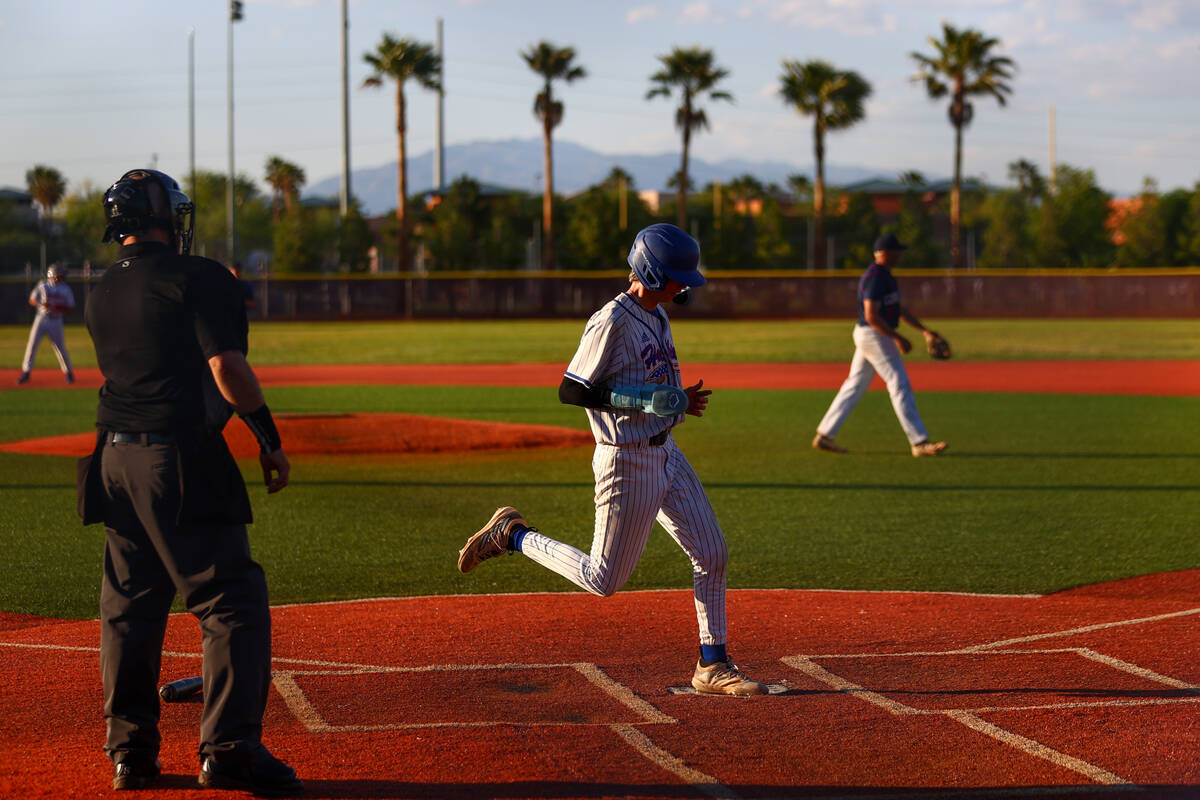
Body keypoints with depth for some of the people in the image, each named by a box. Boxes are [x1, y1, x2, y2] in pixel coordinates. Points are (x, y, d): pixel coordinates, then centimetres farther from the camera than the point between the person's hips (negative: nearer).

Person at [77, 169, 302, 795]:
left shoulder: (101, 295, 12)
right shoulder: (198, 279, -9)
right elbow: (227, 369, -16)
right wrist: (270, 440, -8)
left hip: (115, 459, 7)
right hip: (181, 461, -7)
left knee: (128, 606, 13)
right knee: (233, 600, -4)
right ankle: (229, 748, -11)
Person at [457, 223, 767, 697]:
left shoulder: (656, 316, 10)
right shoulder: (611, 322, -19)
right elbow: (570, 390, -19)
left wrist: (678, 400, 6)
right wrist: (639, 398, -26)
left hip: (666, 455, 9)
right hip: (627, 462, -9)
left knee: (712, 555, 5)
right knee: (602, 581, 2)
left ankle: (712, 667, 14)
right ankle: (512, 535, 19)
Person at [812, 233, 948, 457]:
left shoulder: (885, 275, 15)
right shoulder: (875, 277, -18)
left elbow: (899, 309, 21)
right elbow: (871, 316, -24)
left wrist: (924, 330, 15)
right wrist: (898, 338, -23)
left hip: (872, 337, 11)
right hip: (874, 336, -11)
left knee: (855, 386, 12)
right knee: (900, 386, -10)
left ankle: (825, 435, 16)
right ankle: (919, 443, -11)